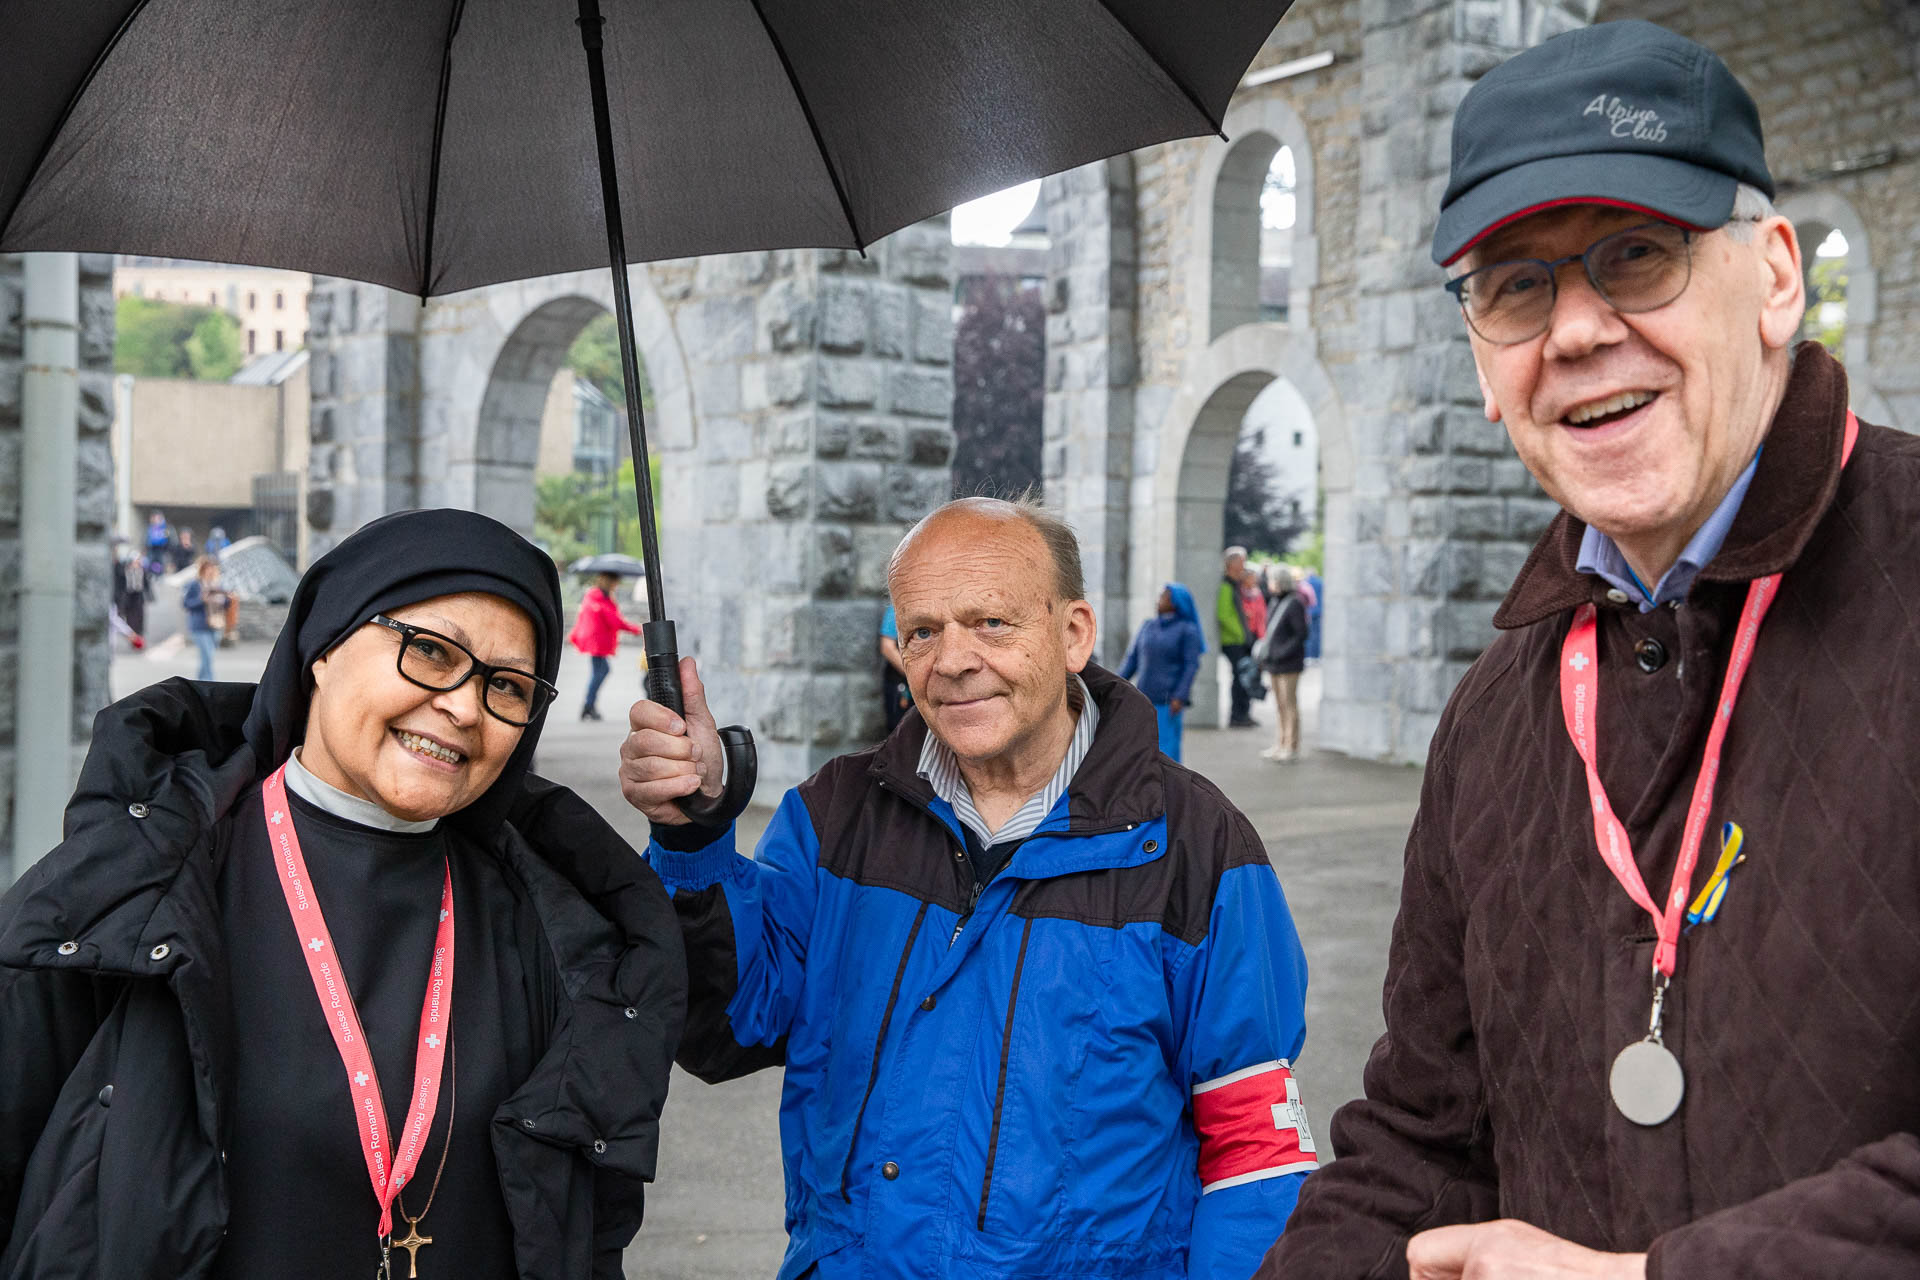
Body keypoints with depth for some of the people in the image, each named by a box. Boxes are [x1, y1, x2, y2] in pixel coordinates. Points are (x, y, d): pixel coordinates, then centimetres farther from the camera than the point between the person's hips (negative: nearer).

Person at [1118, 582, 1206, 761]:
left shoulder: (1187, 630, -3)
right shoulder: (1148, 626, 11)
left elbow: (1191, 665, -8)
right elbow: (1132, 658, 13)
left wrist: (1180, 697, -15)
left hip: (1169, 700, -5)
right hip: (1144, 697, 5)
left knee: (1166, 741, -6)